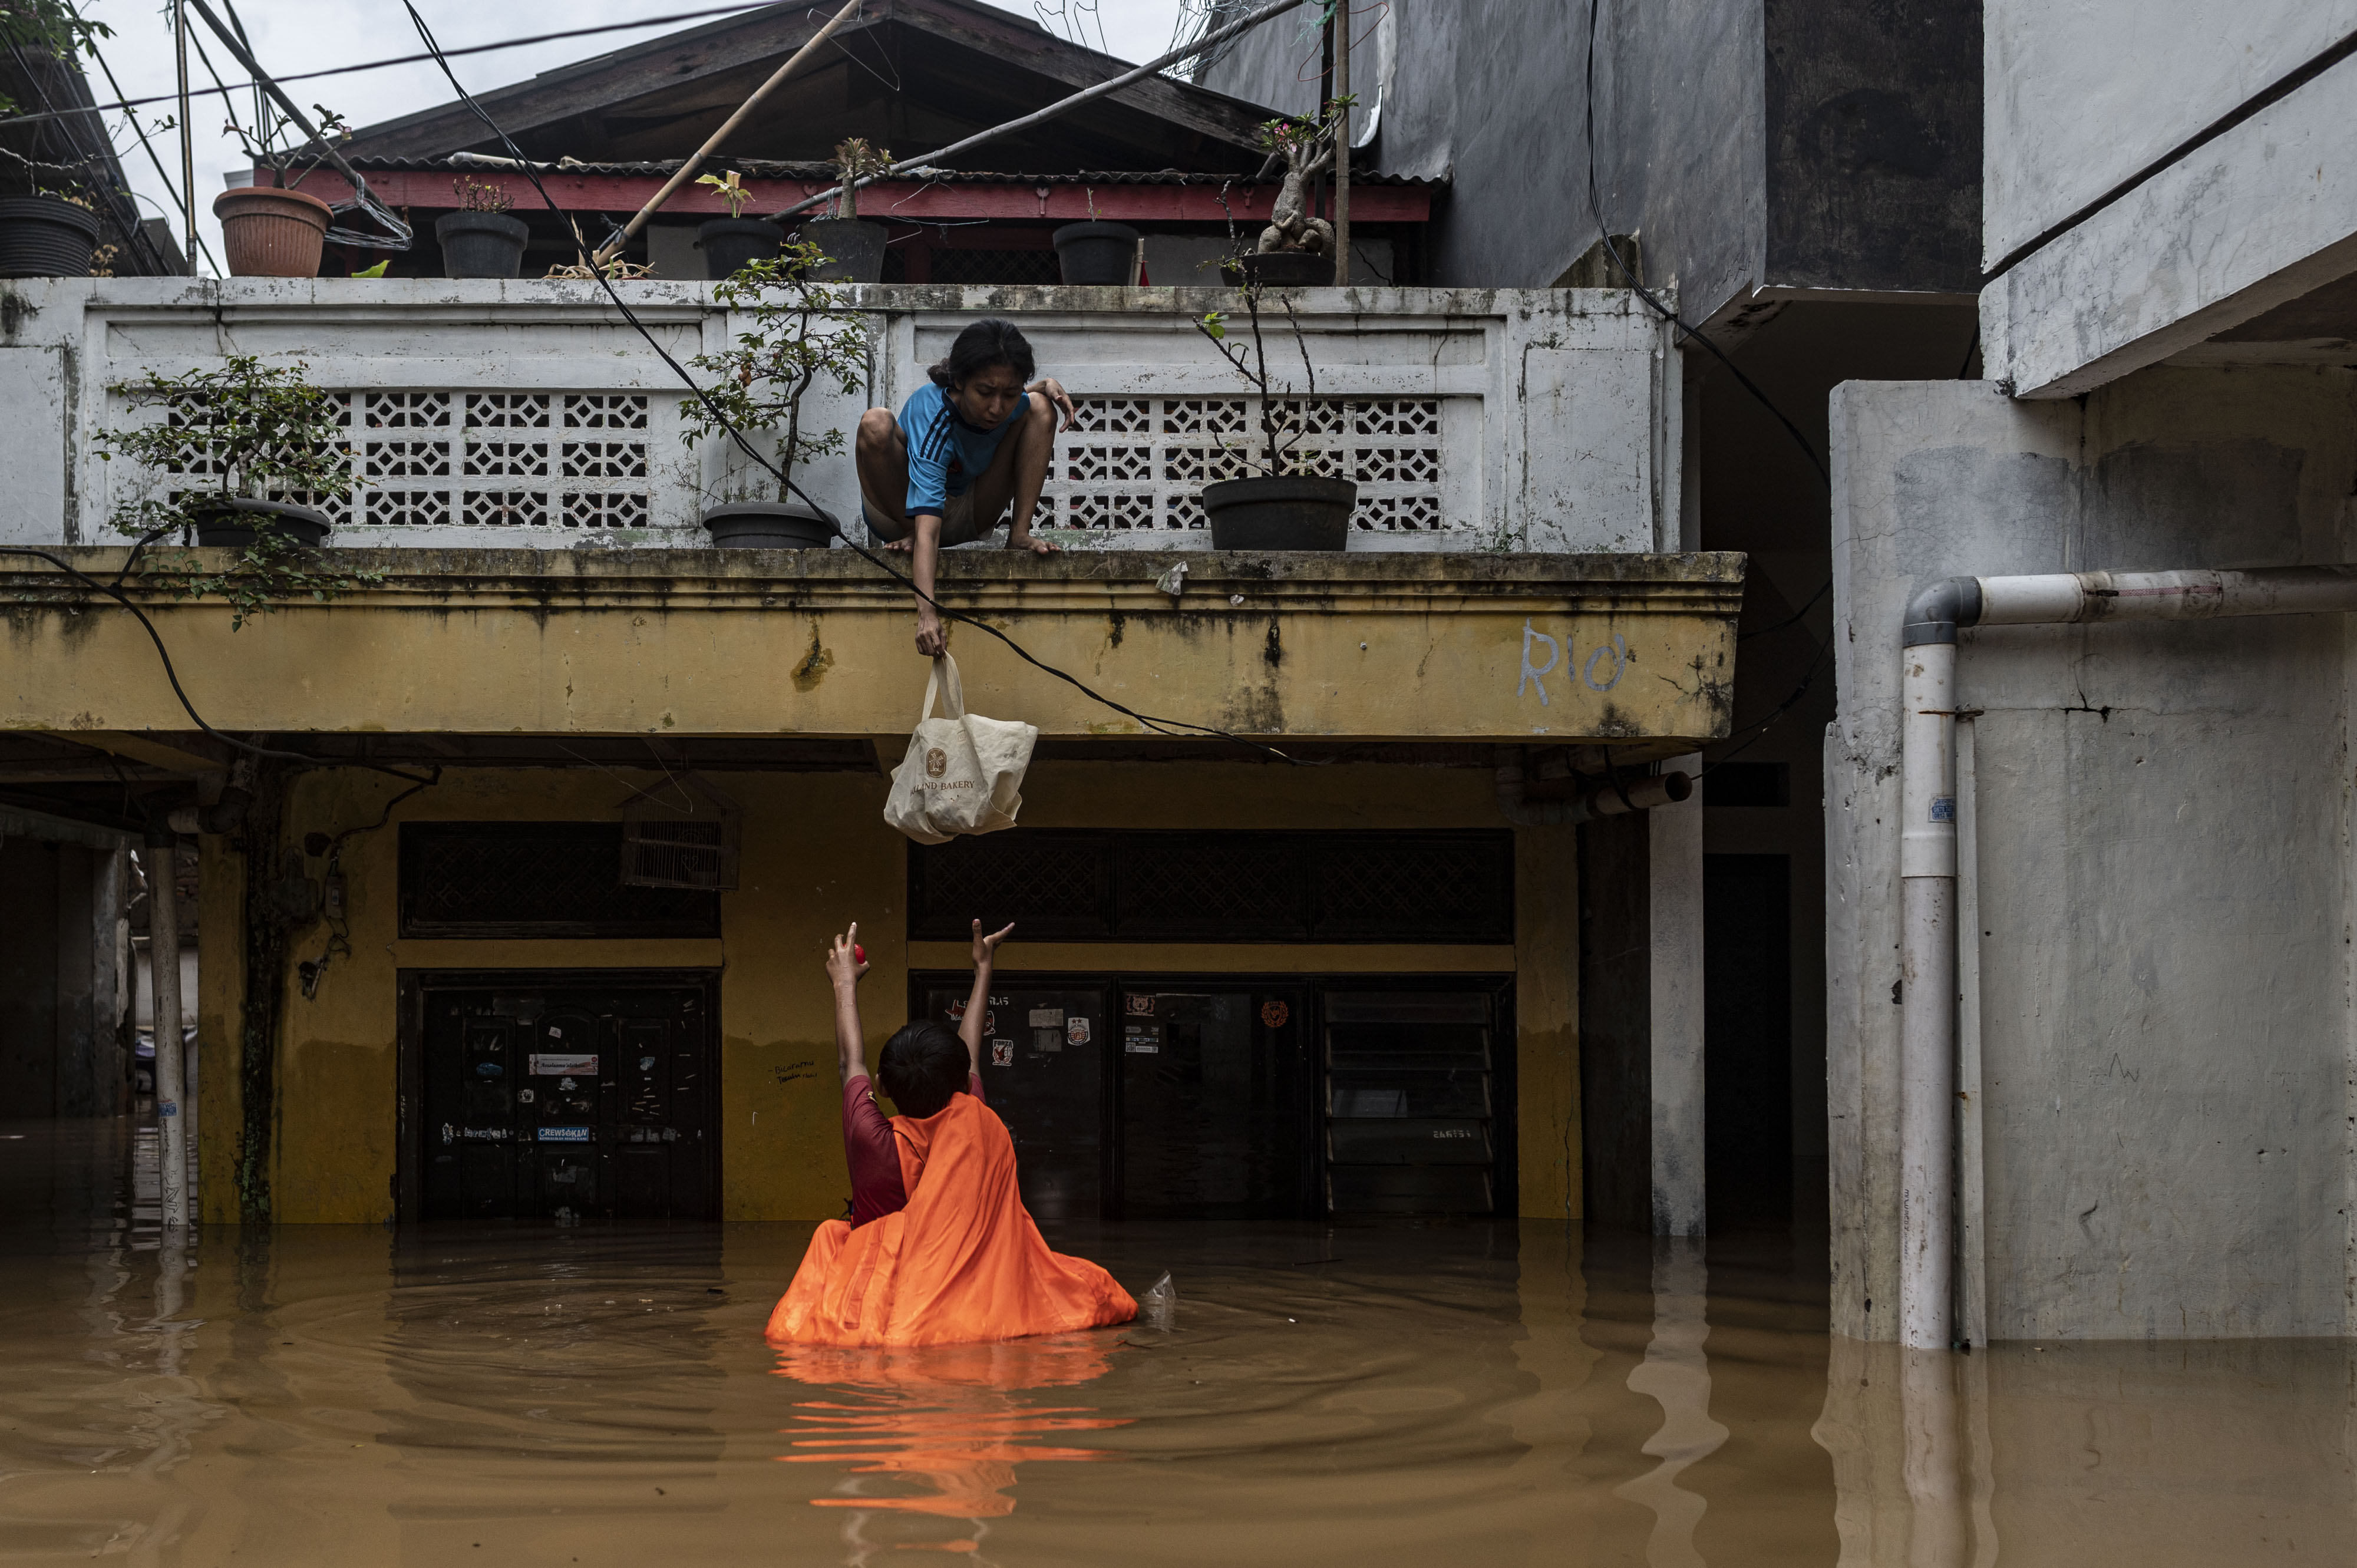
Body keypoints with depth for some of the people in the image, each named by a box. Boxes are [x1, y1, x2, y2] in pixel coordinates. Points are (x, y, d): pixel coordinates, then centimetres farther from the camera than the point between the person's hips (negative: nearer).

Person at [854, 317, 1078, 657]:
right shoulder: (932, 417, -36)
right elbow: (928, 527, -47)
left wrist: (1048, 386, -12)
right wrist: (927, 610, -60)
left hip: (965, 519, 5)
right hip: (902, 512, -5)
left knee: (1040, 407, -10)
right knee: (876, 423, -35)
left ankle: (1019, 533, -14)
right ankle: (910, 537, -14)